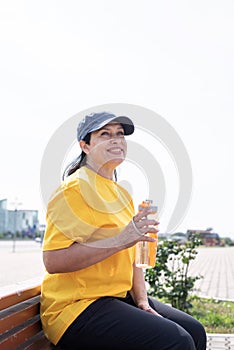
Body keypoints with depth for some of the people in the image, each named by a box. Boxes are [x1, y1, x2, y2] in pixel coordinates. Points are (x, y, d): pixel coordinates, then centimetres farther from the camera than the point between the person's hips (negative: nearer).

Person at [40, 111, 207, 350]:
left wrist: (142, 302, 3)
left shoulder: (122, 194, 16)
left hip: (120, 298, 9)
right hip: (77, 306, -9)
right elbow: (53, 261, -23)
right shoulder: (75, 188, -13)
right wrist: (119, 240, -25)